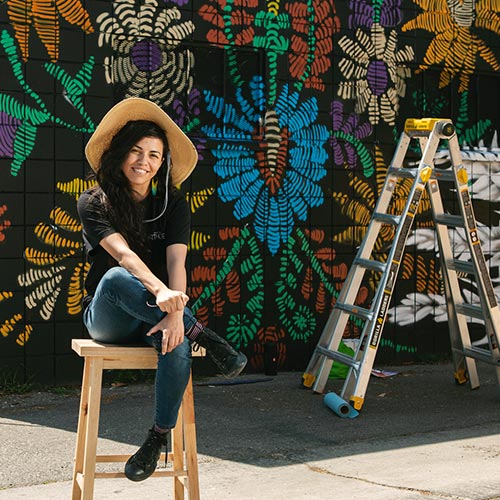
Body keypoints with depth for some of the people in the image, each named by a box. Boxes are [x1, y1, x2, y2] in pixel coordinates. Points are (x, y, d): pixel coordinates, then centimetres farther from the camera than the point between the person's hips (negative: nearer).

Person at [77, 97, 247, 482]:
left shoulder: (173, 205, 4)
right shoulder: (93, 204, -4)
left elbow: (176, 263, -11)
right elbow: (122, 254, -23)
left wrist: (175, 312, -31)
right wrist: (160, 292, -41)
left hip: (156, 316, 2)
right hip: (108, 320, -1)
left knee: (177, 346, -33)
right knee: (115, 278, -36)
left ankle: (161, 434, -12)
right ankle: (201, 334, -27)